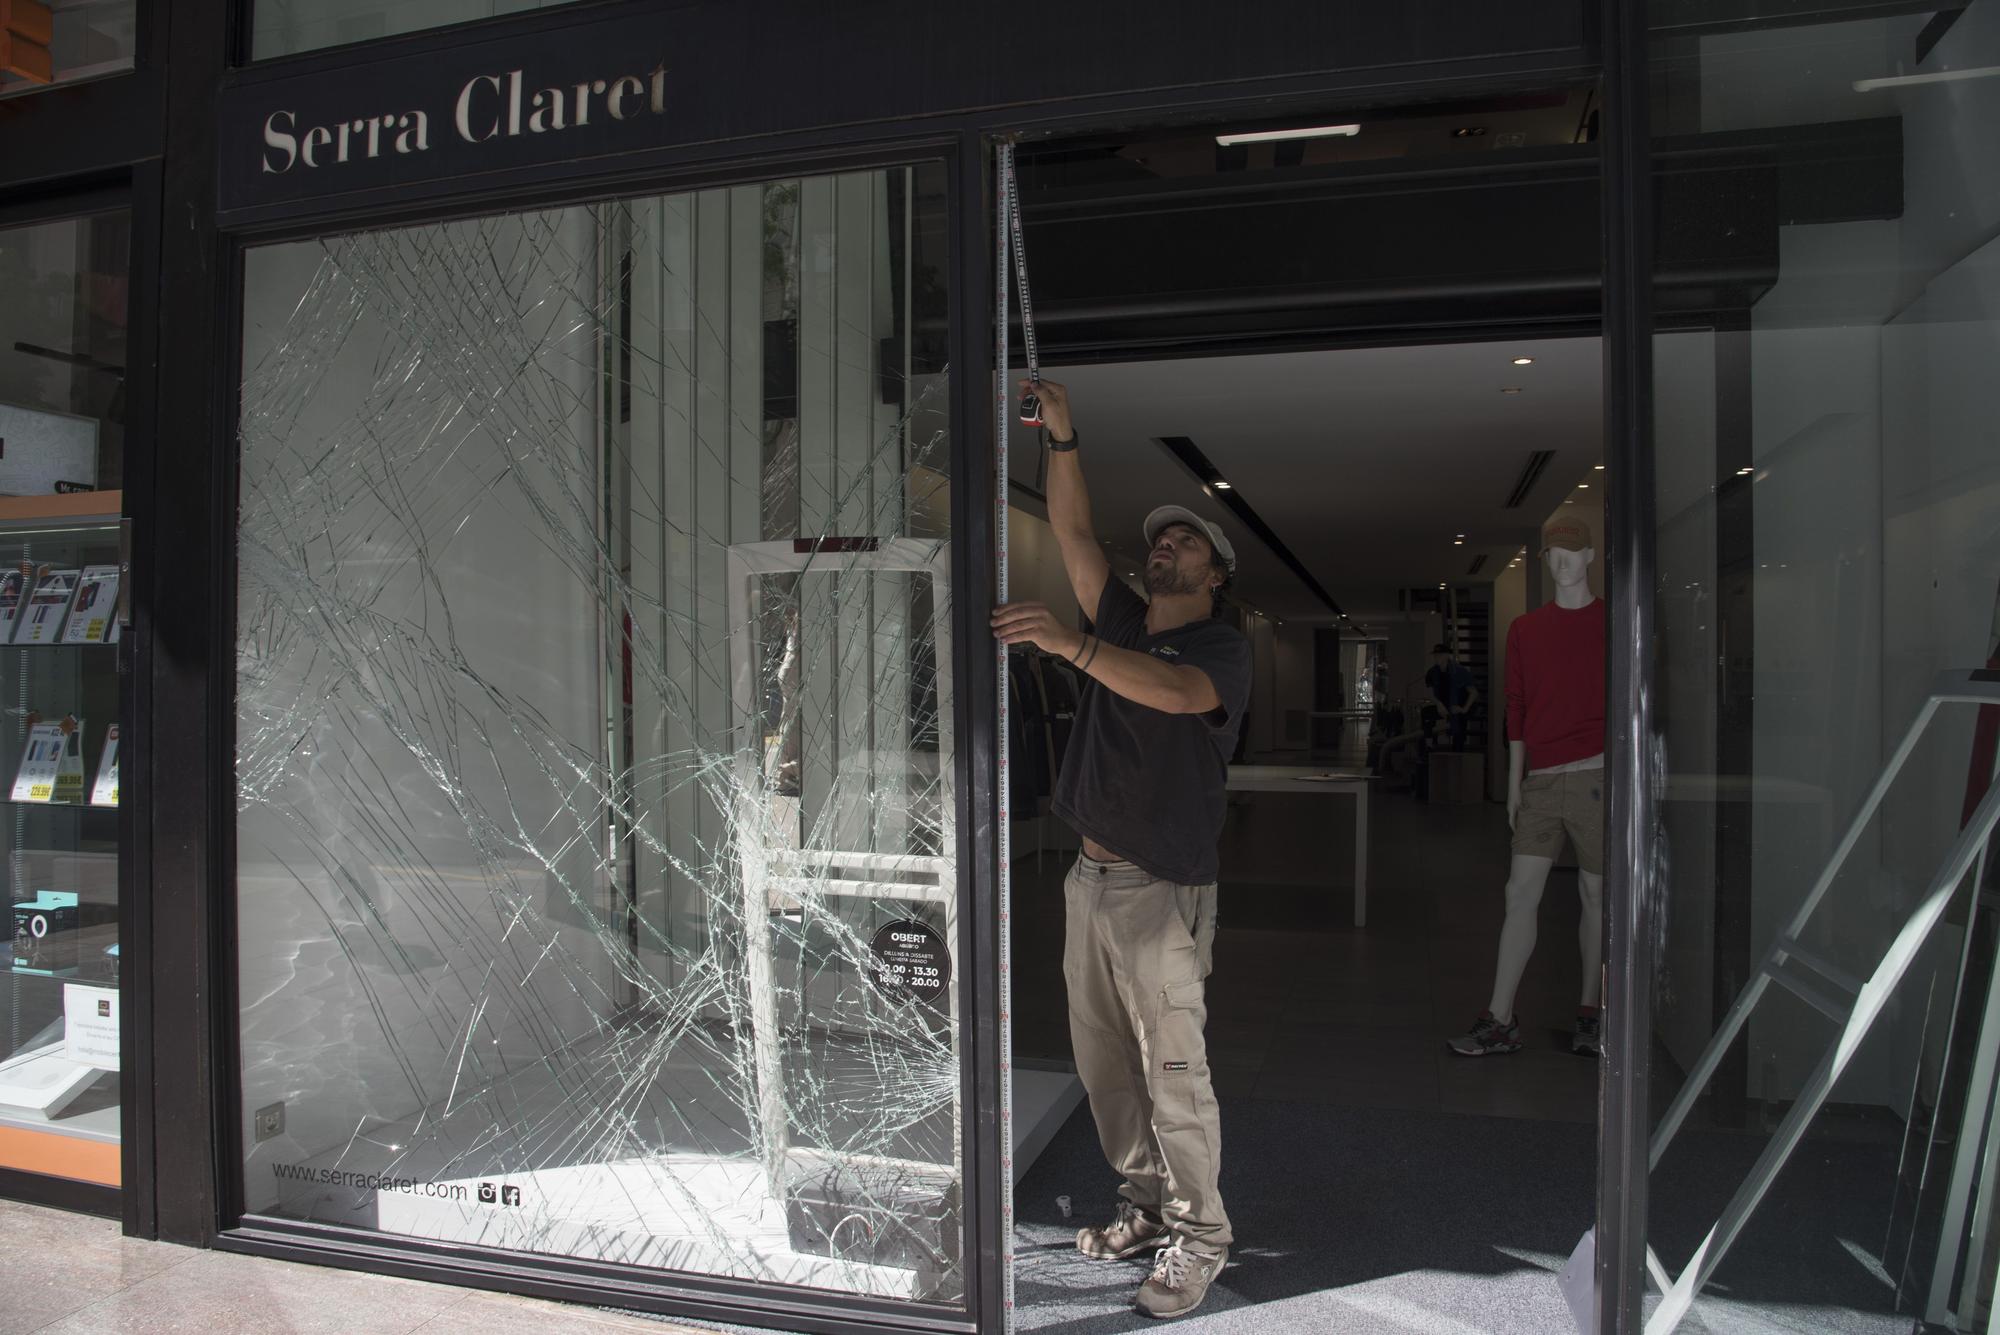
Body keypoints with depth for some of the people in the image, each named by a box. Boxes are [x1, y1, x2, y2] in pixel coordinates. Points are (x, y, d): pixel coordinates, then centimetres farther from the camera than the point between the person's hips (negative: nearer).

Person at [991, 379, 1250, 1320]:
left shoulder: (1221, 647, -6)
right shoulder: (1122, 623, 15)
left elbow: (1175, 691, -28)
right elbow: (1072, 531, 9)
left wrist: (1071, 644, -40)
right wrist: (1061, 437, -2)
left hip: (1161, 889, -7)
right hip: (1090, 877, 7)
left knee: (1174, 1075, -1)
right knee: (1103, 1066, 14)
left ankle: (1198, 1238, 13)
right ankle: (1147, 1206, 29)